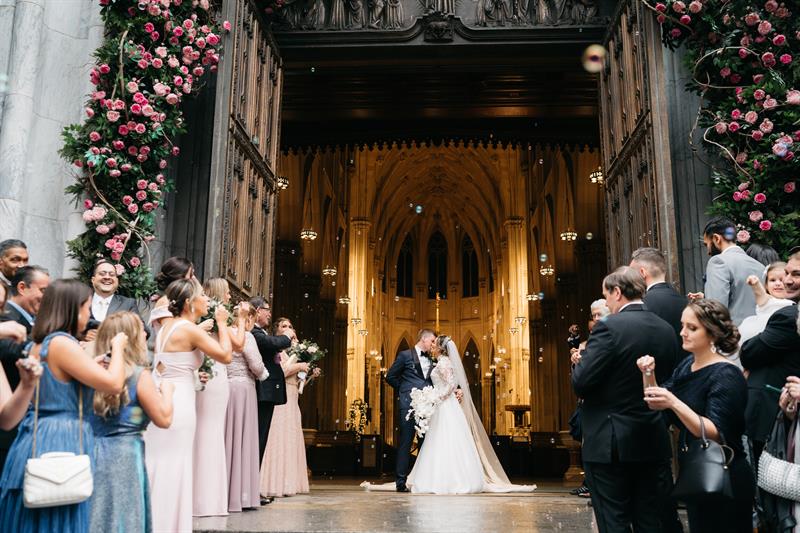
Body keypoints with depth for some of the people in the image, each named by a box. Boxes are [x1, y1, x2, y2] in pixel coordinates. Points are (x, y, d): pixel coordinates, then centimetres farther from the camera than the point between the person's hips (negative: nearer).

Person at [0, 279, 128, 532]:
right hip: (60, 442, -10)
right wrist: (117, 347, -5)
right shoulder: (62, 343, -17)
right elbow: (114, 384, -21)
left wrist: (94, 364, 23)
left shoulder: (40, 344, 12)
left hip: (38, 439, 10)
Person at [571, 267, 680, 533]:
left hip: (611, 443, -6)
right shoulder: (667, 330, 5)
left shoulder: (609, 327, -15)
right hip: (654, 442, 6)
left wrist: (579, 362, 2)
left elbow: (581, 383, -18)